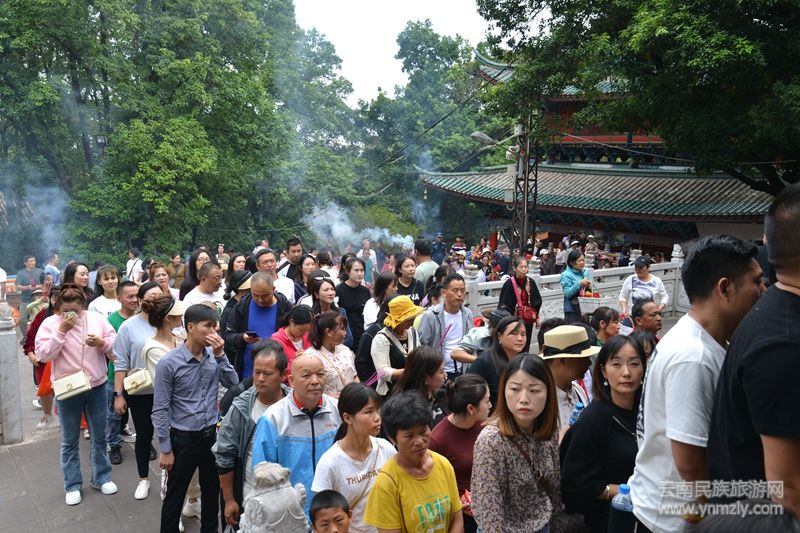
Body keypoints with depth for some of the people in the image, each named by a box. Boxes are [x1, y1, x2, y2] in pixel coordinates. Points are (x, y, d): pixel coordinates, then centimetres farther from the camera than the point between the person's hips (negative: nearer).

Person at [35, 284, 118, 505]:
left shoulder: (96, 318, -3)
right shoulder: (49, 323, -7)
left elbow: (116, 343, 0)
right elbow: (43, 355, -16)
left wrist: (102, 343, -21)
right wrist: (61, 331, -23)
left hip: (97, 387, 2)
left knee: (99, 437, 14)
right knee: (70, 440, 11)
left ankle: (101, 477, 31)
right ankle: (72, 485, 26)